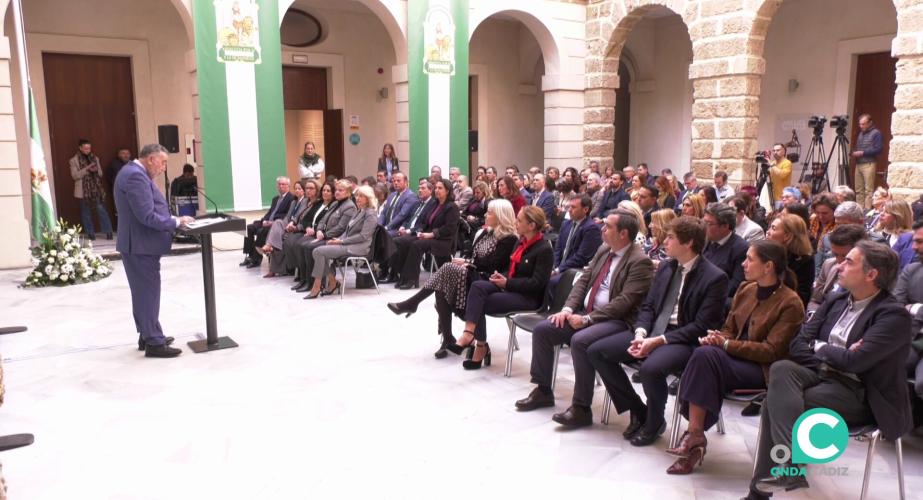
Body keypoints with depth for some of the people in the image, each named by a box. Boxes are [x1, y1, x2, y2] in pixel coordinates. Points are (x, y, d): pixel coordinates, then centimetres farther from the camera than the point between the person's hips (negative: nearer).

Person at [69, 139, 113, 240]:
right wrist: (87, 169, -19)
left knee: (101, 209, -5)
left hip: (96, 189, 2)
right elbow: (74, 175, -9)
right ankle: (90, 233, 13)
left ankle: (108, 231, -4)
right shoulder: (74, 160, -1)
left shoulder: (95, 158, 10)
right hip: (83, 191, -2)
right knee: (86, 213, 5)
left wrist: (96, 170, -10)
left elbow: (100, 173, 13)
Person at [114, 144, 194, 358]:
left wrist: (172, 219, 7)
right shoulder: (135, 175, -20)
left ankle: (147, 335, 27)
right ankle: (154, 343, 2)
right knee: (148, 293, -4)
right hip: (141, 245, -11)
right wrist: (176, 222, -17)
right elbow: (147, 216, -26)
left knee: (145, 292, 17)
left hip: (141, 244, 11)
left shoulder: (135, 172, 13)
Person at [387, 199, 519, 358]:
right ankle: (446, 337, -22)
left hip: (486, 280, -7)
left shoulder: (509, 239, -6)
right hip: (470, 274, 7)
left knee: (448, 268, -28)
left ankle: (411, 304, -19)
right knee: (442, 287, -24)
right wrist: (464, 261, -4)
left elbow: (492, 264, -15)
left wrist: (467, 263, -11)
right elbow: (470, 253, 18)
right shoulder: (484, 233, 19)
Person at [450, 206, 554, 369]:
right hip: (510, 287, 8)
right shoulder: (521, 242, 11)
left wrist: (507, 283, -19)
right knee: (477, 286, -21)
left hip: (529, 297, -8)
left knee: (479, 303, -21)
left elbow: (537, 284, -19)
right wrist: (502, 276, -1)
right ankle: (469, 335, -30)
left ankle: (481, 347, -10)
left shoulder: (544, 249, -14)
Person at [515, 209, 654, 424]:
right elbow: (583, 280, 12)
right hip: (585, 312, 8)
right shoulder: (603, 250, 12)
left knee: (580, 341, -34)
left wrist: (587, 319, -23)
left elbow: (624, 301, -20)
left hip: (617, 320, -8)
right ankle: (543, 391, 9)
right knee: (542, 329, -4)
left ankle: (581, 408, -20)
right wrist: (568, 308, -4)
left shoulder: (640, 261, -13)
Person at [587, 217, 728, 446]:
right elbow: (648, 306, 13)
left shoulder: (715, 278, -11)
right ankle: (638, 410, 8)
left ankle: (654, 421, -4)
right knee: (596, 351, -6)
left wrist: (659, 340, -20)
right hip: (652, 330, 7)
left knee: (650, 368, -37)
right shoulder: (665, 267, 10)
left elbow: (702, 326, -15)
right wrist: (640, 333, -8)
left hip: (684, 339, -7)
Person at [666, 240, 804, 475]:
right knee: (703, 353, -28)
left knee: (705, 356, -30)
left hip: (763, 369, -6)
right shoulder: (745, 289, 12)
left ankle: (695, 435, -23)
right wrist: (716, 338, -7)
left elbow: (772, 351, -13)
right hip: (735, 358, 6)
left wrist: (726, 344, -18)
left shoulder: (790, 303, -9)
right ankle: (695, 438, -25)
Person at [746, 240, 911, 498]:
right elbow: (797, 346, 7)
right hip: (822, 375, 6)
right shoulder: (836, 300, 11)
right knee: (781, 369, -26)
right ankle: (790, 466, -30)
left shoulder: (894, 315, -10)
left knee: (776, 401, -25)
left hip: (856, 394, -6)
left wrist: (820, 347, -3)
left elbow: (853, 361, -21)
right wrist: (834, 357, -9)